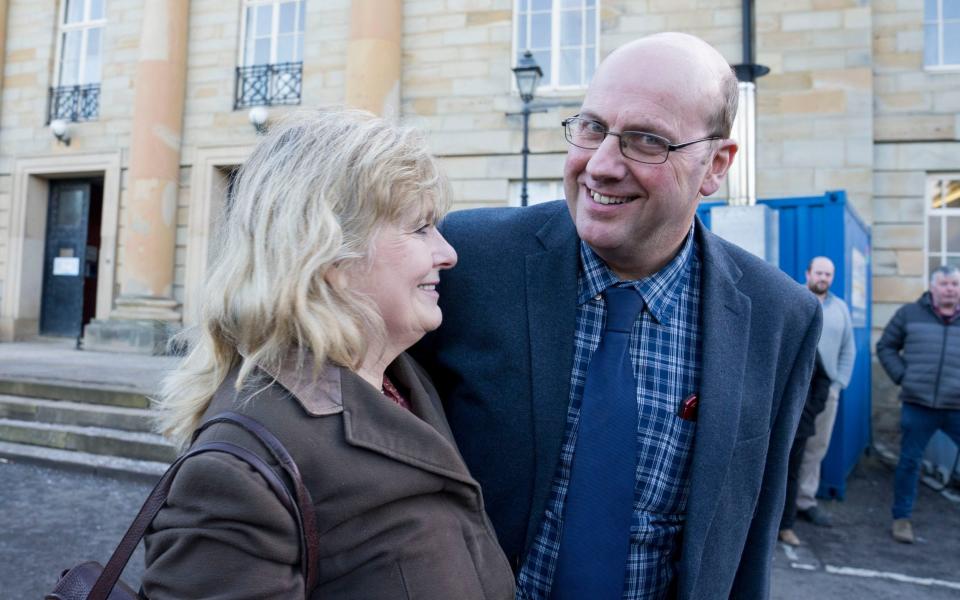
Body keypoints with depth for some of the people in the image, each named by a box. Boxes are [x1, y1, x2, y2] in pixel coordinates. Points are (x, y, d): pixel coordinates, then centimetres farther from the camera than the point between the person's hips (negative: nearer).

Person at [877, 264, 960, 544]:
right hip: (918, 405, -1)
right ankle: (902, 517, 20)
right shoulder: (910, 313, 4)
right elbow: (885, 347, 10)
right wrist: (902, 376, -2)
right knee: (909, 462, 7)